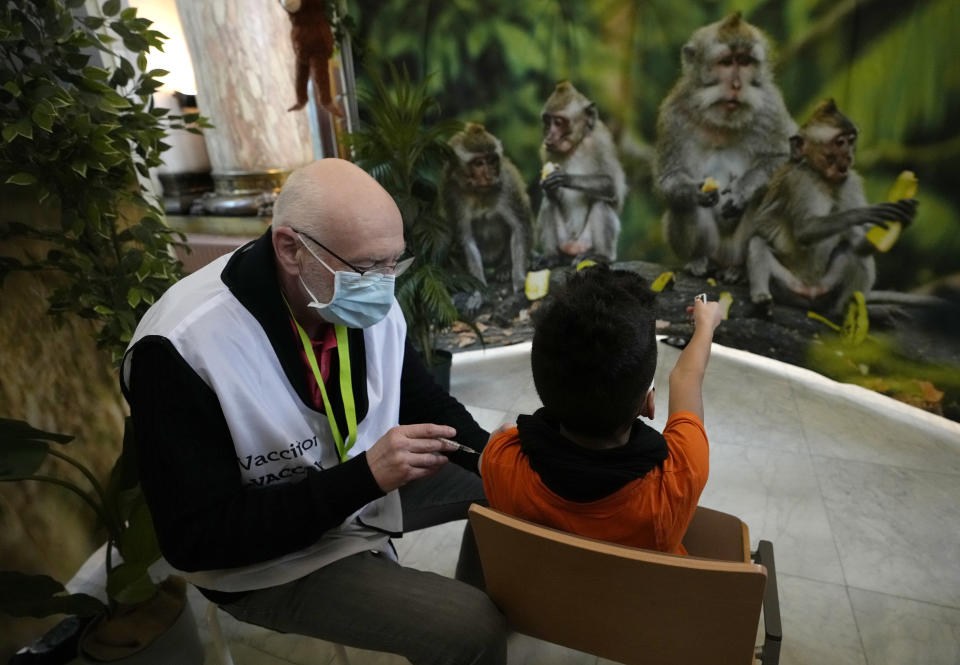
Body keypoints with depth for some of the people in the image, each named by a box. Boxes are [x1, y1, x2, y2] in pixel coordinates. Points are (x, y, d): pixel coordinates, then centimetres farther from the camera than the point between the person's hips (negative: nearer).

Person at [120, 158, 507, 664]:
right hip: (268, 560, -6)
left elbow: (425, 402, 1)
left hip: (370, 480, 7)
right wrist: (365, 476, -34)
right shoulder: (181, 347, -29)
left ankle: (477, 595, 33)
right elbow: (198, 538, -26)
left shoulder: (370, 303, -11)